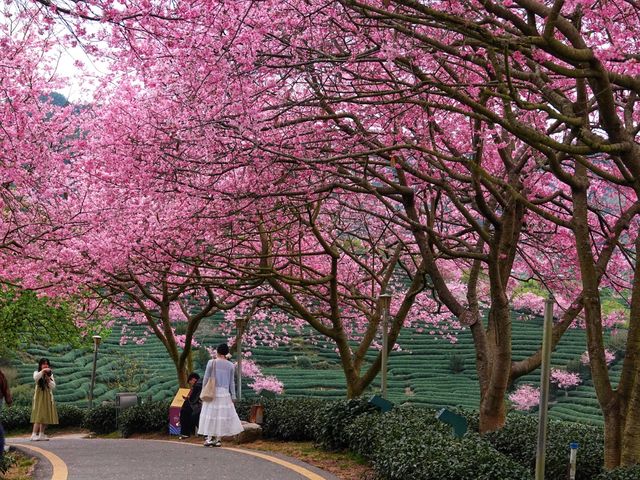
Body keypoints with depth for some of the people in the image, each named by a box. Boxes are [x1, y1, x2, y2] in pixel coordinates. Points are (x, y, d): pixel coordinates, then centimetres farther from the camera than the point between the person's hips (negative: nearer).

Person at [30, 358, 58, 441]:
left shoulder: (50, 375, 14)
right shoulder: (37, 373, 2)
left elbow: (53, 386, 4)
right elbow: (35, 378, -23)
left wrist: (48, 379, -10)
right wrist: (43, 371, -31)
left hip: (48, 396, 5)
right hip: (39, 396, -5)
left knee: (46, 415, 3)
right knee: (39, 415, -15)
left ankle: (41, 434, 10)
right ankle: (34, 435, -17)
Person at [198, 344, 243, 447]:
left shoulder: (211, 362, -3)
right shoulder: (231, 365, 4)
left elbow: (206, 378, -2)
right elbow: (232, 382, 5)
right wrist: (233, 396, 9)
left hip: (212, 392, -2)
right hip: (225, 393, 2)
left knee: (210, 415, 3)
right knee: (222, 415, 6)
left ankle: (209, 438, -1)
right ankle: (217, 439, 5)